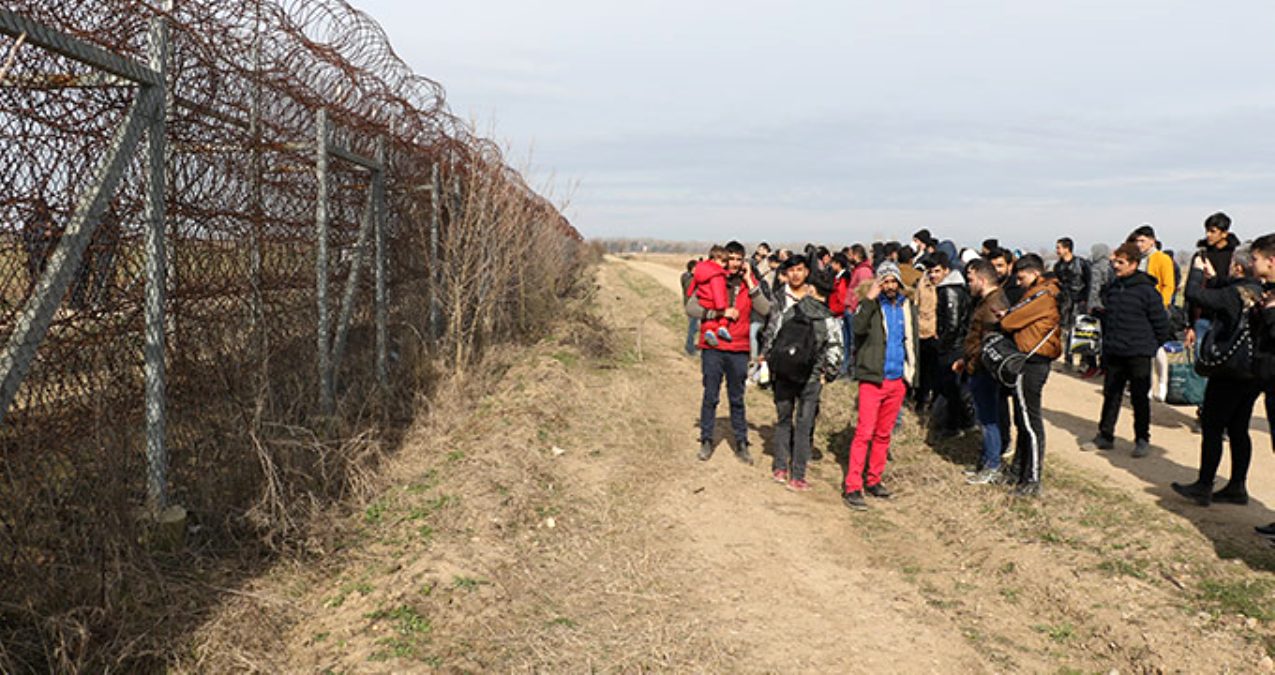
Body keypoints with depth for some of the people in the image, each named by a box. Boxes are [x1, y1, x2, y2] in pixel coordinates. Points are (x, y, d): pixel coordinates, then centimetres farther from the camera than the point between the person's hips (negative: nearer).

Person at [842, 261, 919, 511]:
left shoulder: (908, 308, 12)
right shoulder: (871, 305, -3)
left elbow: (912, 343, 19)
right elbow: (858, 328, -23)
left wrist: (911, 373, 14)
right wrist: (869, 299, -25)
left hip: (897, 380, 5)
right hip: (872, 378, -5)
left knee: (884, 434, 12)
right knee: (864, 433, -9)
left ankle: (873, 480, 22)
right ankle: (852, 487, -8)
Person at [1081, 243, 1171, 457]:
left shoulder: (1146, 290, -12)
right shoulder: (1111, 288, 6)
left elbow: (1161, 322, -7)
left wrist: (1152, 346, -1)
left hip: (1138, 355, -6)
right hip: (1113, 354, 6)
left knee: (1139, 398, 4)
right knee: (1111, 395, 12)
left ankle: (1142, 439, 16)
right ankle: (1105, 436, 21)